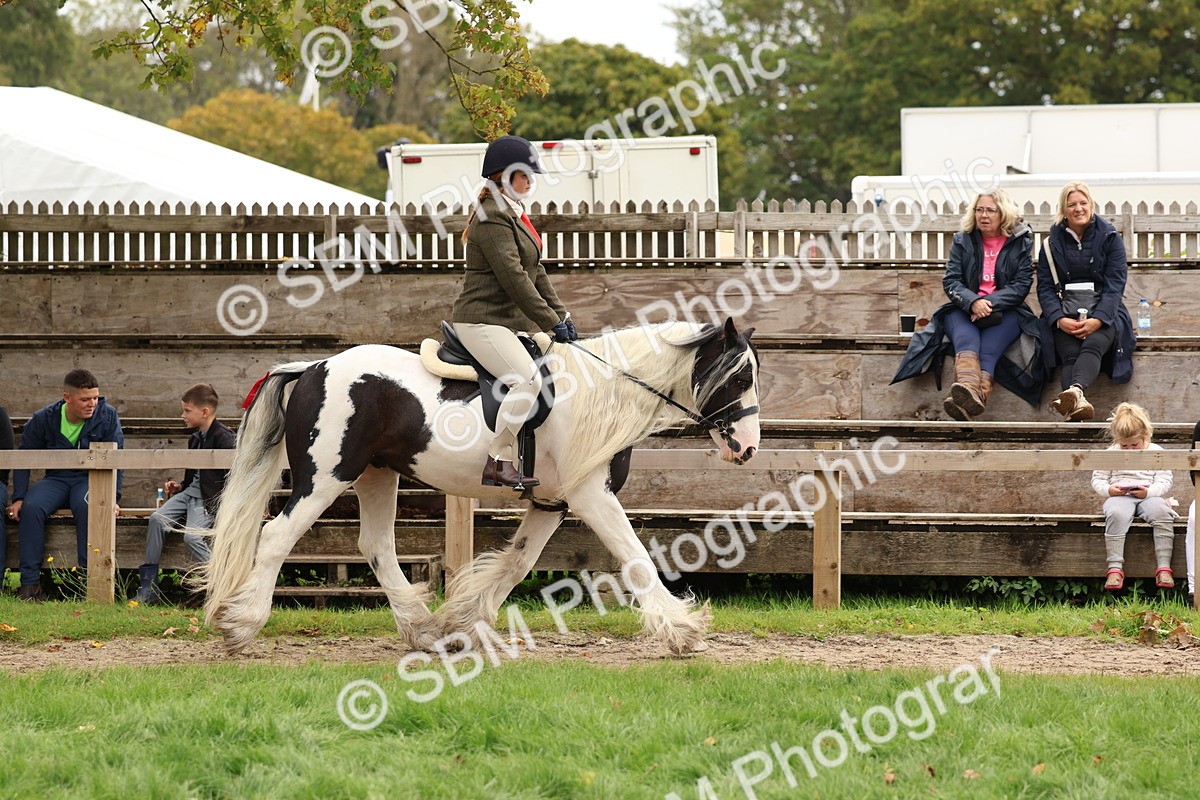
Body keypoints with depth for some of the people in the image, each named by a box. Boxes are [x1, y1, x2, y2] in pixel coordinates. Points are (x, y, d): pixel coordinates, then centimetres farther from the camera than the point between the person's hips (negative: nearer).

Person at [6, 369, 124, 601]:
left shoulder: (107, 416, -7)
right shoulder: (43, 419, -4)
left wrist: (113, 497, -15)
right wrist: (18, 498, -6)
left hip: (90, 479, -2)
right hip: (56, 480, 2)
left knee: (86, 506, -37)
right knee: (31, 507, -30)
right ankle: (30, 584, -28)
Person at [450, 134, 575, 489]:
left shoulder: (514, 214, 18)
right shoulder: (492, 218, -15)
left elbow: (536, 272, 22)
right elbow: (513, 277, -20)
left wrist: (561, 314, 13)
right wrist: (551, 322, -18)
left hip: (510, 321, 11)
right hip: (481, 321, -11)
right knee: (527, 379, -26)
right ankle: (497, 462, -24)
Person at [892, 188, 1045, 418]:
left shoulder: (1020, 242, 8)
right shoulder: (962, 241, 12)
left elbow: (1022, 285, -1)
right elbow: (950, 280, 2)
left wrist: (991, 303, -18)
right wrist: (972, 302, -20)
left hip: (1005, 311, -1)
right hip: (964, 309, 1)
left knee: (989, 345, -37)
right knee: (966, 336, -37)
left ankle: (978, 396, -64)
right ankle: (968, 386, -68)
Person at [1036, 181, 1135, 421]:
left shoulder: (1110, 238, 9)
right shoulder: (1052, 244, 14)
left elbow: (1115, 284, 0)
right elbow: (1045, 287, 6)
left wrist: (1097, 319, -16)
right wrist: (1059, 319, -13)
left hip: (1103, 313, -1)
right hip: (1065, 313, 1)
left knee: (1093, 345, -35)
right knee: (1070, 354, -30)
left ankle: (1075, 390, -65)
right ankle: (1077, 403, -57)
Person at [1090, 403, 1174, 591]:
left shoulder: (1156, 452, 7)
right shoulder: (1111, 454, 11)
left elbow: (1165, 482, 2)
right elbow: (1097, 479, 13)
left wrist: (1148, 491, -18)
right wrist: (1108, 489, -10)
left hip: (1149, 497, 0)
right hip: (1119, 497, 0)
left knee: (1161, 512, -34)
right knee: (1116, 514, -36)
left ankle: (1164, 568, -35)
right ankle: (1115, 568, -40)